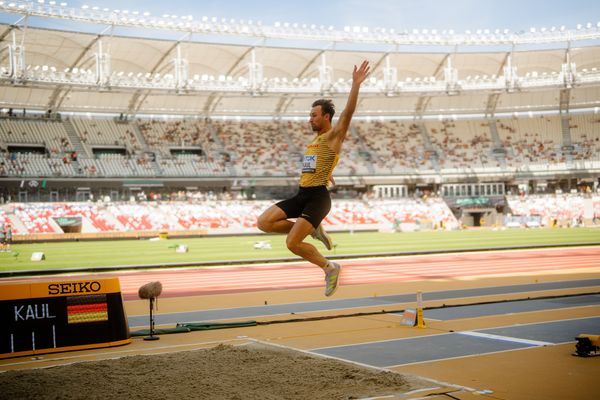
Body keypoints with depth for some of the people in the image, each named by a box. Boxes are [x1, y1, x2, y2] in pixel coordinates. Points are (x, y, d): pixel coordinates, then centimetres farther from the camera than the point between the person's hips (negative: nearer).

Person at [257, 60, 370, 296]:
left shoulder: (333, 136, -5)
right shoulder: (316, 138, 19)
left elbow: (348, 112, -19)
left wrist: (356, 84, -25)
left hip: (317, 197, -8)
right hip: (302, 195, 8)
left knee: (292, 244, -15)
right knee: (264, 223, -5)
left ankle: (330, 268, 5)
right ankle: (313, 230, 9)